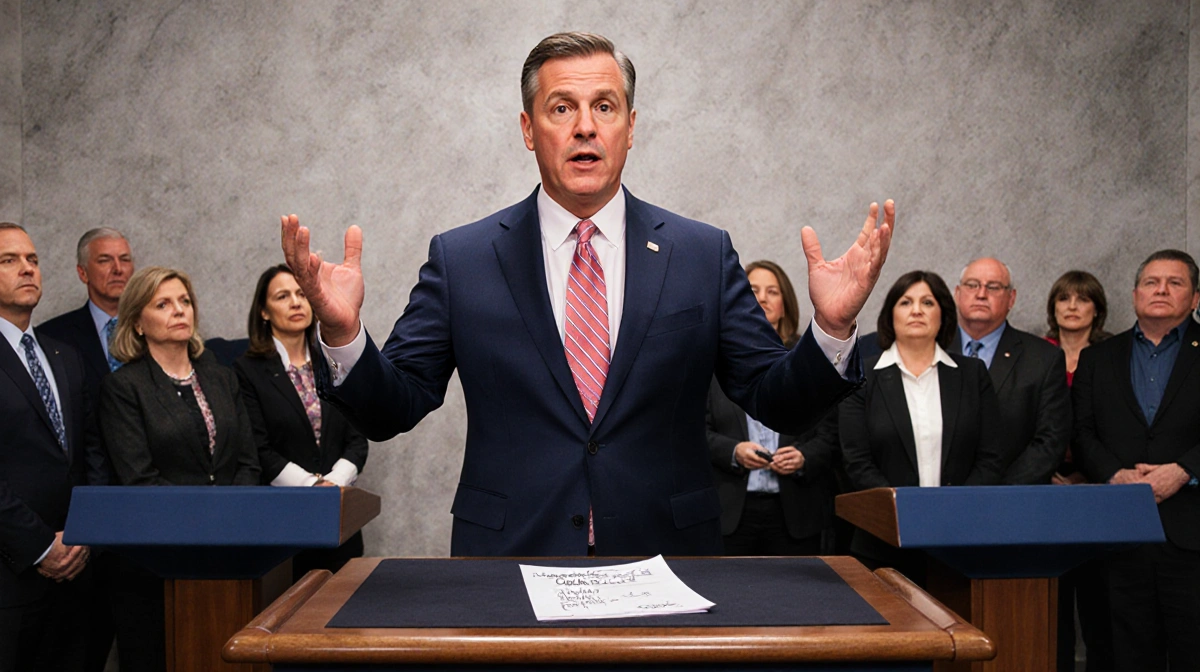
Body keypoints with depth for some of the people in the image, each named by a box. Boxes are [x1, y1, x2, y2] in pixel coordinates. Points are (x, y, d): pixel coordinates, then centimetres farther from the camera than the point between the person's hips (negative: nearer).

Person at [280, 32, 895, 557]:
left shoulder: (704, 254, 1)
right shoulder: (460, 258, 0)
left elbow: (778, 403, 1)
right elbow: (388, 410, -2)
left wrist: (831, 327, -18)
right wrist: (342, 331, -21)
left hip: (665, 553, 1)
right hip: (509, 556, 0)